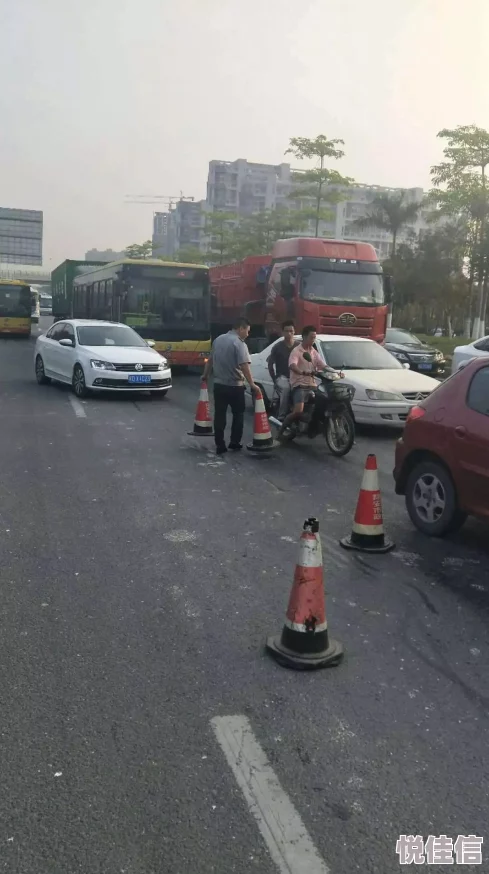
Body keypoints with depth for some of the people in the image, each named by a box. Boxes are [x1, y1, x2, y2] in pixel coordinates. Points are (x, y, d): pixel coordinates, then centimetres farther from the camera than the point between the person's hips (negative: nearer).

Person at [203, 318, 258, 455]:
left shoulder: (218, 339, 7)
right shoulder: (239, 343, -15)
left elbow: (210, 360, 17)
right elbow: (244, 366, -23)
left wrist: (206, 375, 29)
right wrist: (252, 384, -21)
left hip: (219, 384, 6)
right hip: (235, 386, -5)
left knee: (219, 416, 6)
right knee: (238, 414, 12)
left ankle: (220, 446, 6)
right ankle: (234, 443, 14)